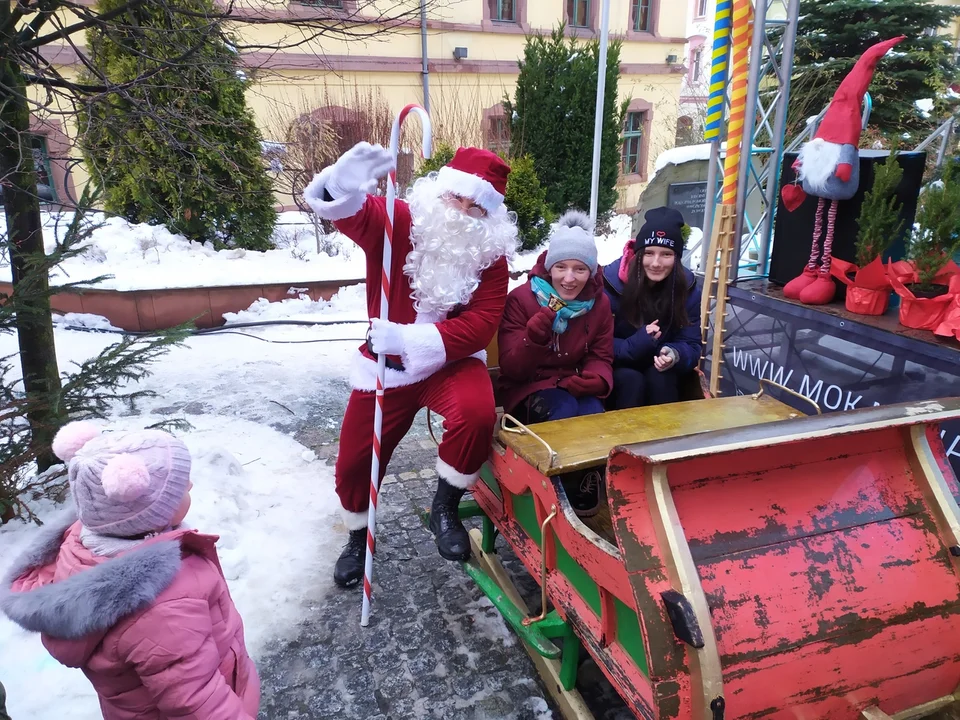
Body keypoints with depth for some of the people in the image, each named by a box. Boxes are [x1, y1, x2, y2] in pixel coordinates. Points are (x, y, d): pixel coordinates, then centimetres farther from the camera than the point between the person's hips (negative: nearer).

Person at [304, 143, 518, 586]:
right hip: (384, 365, 1)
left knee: (477, 415, -31)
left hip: (450, 363, -1)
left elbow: (480, 326, -18)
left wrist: (408, 338, -30)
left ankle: (444, 510, -3)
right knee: (355, 460, 6)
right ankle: (358, 536, 39)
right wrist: (345, 183, -52)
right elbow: (348, 211, -28)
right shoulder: (398, 223, -10)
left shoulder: (491, 255, -9)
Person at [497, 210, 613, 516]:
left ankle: (586, 485, -5)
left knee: (593, 414, -30)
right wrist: (543, 321, -35)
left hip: (576, 389, 3)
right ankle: (565, 491, -12)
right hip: (528, 390, -3)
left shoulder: (600, 304, -1)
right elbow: (512, 369, -19)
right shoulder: (521, 299, -14)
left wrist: (593, 379, -23)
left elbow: (601, 358, 4)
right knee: (564, 411, -34)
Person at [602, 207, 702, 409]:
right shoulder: (613, 283, -18)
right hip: (619, 367, -2)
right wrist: (634, 345, -33)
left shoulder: (687, 288, -9)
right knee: (632, 381, -31)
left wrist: (674, 355, -32)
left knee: (660, 378, -29)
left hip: (660, 369, 2)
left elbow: (691, 345, -8)